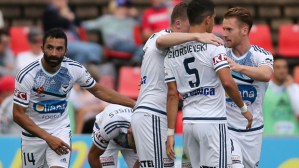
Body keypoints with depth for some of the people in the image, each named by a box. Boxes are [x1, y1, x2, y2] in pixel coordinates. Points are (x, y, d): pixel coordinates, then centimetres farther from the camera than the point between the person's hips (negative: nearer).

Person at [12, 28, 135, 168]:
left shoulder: (74, 69, -14)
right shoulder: (26, 76, -22)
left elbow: (98, 90, 4)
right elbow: (18, 114, -18)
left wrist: (134, 104, 1)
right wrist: (48, 138, -24)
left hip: (61, 130, 1)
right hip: (33, 133, -1)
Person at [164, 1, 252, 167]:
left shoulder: (172, 52, 10)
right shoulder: (212, 45, -8)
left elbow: (172, 95, 8)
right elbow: (227, 82, -18)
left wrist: (170, 133, 8)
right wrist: (244, 109, -5)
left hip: (189, 122, 6)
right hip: (213, 122, -6)